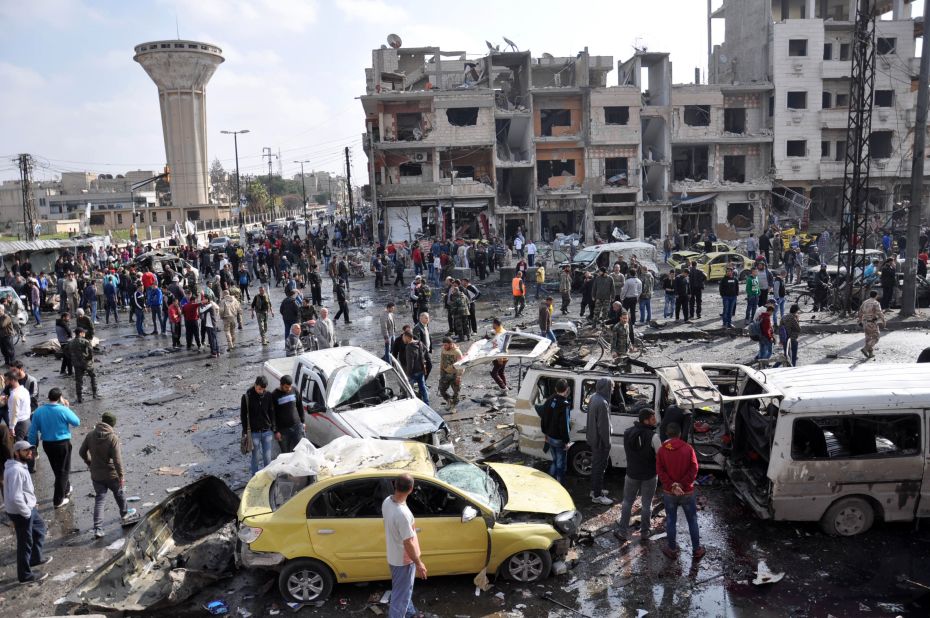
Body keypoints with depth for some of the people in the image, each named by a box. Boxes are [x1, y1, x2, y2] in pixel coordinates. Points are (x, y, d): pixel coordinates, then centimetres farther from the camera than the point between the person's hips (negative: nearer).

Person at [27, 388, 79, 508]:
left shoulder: (38, 411, -5)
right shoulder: (63, 410, -18)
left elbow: (33, 431, 0)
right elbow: (77, 422, -5)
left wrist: (32, 446, 11)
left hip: (47, 444, 5)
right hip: (62, 444, -5)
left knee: (57, 469, 24)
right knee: (63, 471, 8)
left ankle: (66, 489, 44)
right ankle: (58, 500, 10)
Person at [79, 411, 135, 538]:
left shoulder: (90, 435, -6)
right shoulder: (113, 438, -20)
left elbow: (82, 452, 5)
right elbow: (117, 459, -21)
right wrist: (121, 476, -12)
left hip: (96, 475, 3)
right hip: (111, 475, -3)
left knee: (99, 500, 7)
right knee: (119, 494, 22)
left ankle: (97, 529, 0)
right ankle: (124, 513, 44)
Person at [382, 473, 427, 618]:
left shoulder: (387, 501, -10)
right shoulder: (402, 514, -37)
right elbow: (408, 543, -28)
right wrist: (419, 563, -15)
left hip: (393, 555, 9)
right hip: (403, 560, -9)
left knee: (405, 589, 30)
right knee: (401, 594, 10)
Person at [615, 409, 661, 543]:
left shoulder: (627, 433, -3)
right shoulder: (653, 436, -21)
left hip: (632, 473, 3)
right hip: (650, 475, -3)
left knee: (627, 502, 15)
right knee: (646, 504, 13)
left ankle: (622, 532, 16)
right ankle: (644, 532, 23)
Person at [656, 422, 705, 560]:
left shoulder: (661, 450, -5)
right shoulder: (688, 448, -8)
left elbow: (660, 471, -11)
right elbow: (694, 470, -13)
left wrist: (672, 485, -14)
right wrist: (682, 485, -14)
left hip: (669, 492, 1)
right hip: (687, 492, -1)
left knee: (671, 521, 12)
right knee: (692, 521, 14)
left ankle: (672, 550, 22)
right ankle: (697, 550, 23)